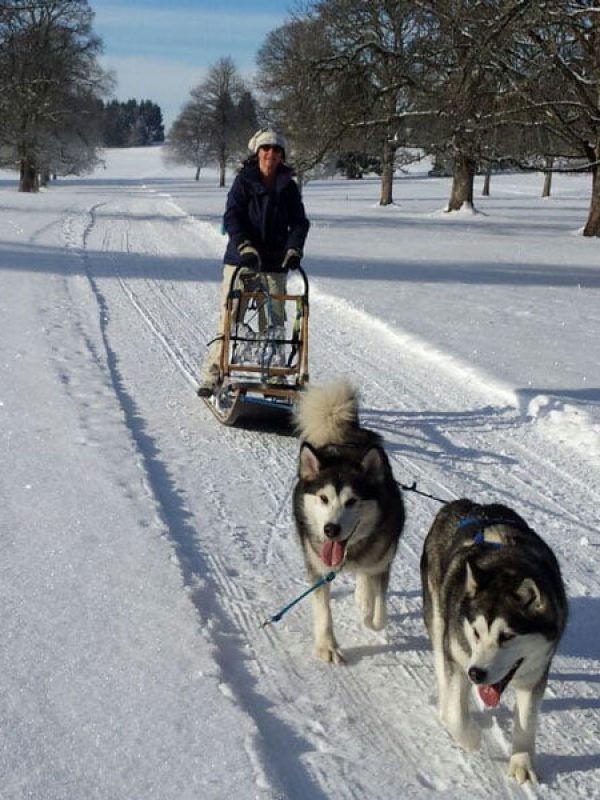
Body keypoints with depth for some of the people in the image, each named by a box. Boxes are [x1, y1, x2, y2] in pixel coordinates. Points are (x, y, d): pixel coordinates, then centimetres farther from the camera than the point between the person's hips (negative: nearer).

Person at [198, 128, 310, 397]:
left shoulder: (288, 186, 9)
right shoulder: (244, 180, 1)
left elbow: (299, 222, 5)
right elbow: (231, 216, -7)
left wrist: (294, 248, -14)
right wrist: (245, 246, -22)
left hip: (275, 263, 3)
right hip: (240, 259, -3)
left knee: (275, 320, 2)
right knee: (229, 317, -6)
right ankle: (212, 375, -2)